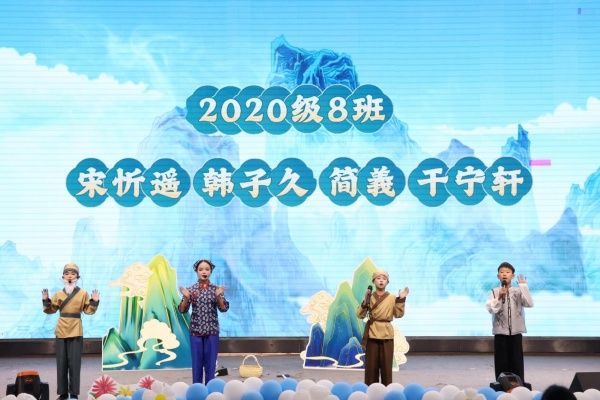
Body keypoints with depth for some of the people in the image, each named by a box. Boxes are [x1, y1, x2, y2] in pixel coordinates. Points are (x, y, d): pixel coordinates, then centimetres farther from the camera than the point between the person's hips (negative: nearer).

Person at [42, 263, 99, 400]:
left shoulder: (83, 293, 2)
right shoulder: (58, 294, 7)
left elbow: (88, 310, 2)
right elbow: (51, 310, 9)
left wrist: (94, 302, -14)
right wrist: (45, 300, -6)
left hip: (76, 331, -2)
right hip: (61, 331, 2)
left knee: (74, 363, -3)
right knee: (61, 363, 4)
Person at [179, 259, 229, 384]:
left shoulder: (216, 289, 0)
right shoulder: (191, 289, 0)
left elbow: (224, 308, -5)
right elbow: (182, 310, -1)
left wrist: (218, 296, -22)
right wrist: (186, 298, -19)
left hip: (212, 331, 0)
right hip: (195, 330, 0)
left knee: (211, 361, 4)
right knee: (197, 361, 4)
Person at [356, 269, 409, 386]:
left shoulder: (392, 298, 5)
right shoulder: (369, 297, 3)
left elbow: (398, 314, 0)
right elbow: (360, 315, -1)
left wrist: (401, 300, -10)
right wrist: (365, 302, -15)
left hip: (387, 333, 0)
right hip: (372, 333, 0)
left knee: (386, 364, 3)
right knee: (371, 364, 2)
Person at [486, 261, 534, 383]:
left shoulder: (518, 291, 2)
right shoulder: (495, 292, 0)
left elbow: (530, 304, -12)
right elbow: (490, 309, -7)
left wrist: (524, 286, -15)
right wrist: (499, 298, -19)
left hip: (515, 332, 0)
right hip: (500, 332, 0)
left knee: (516, 360, 3)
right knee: (501, 361, 3)